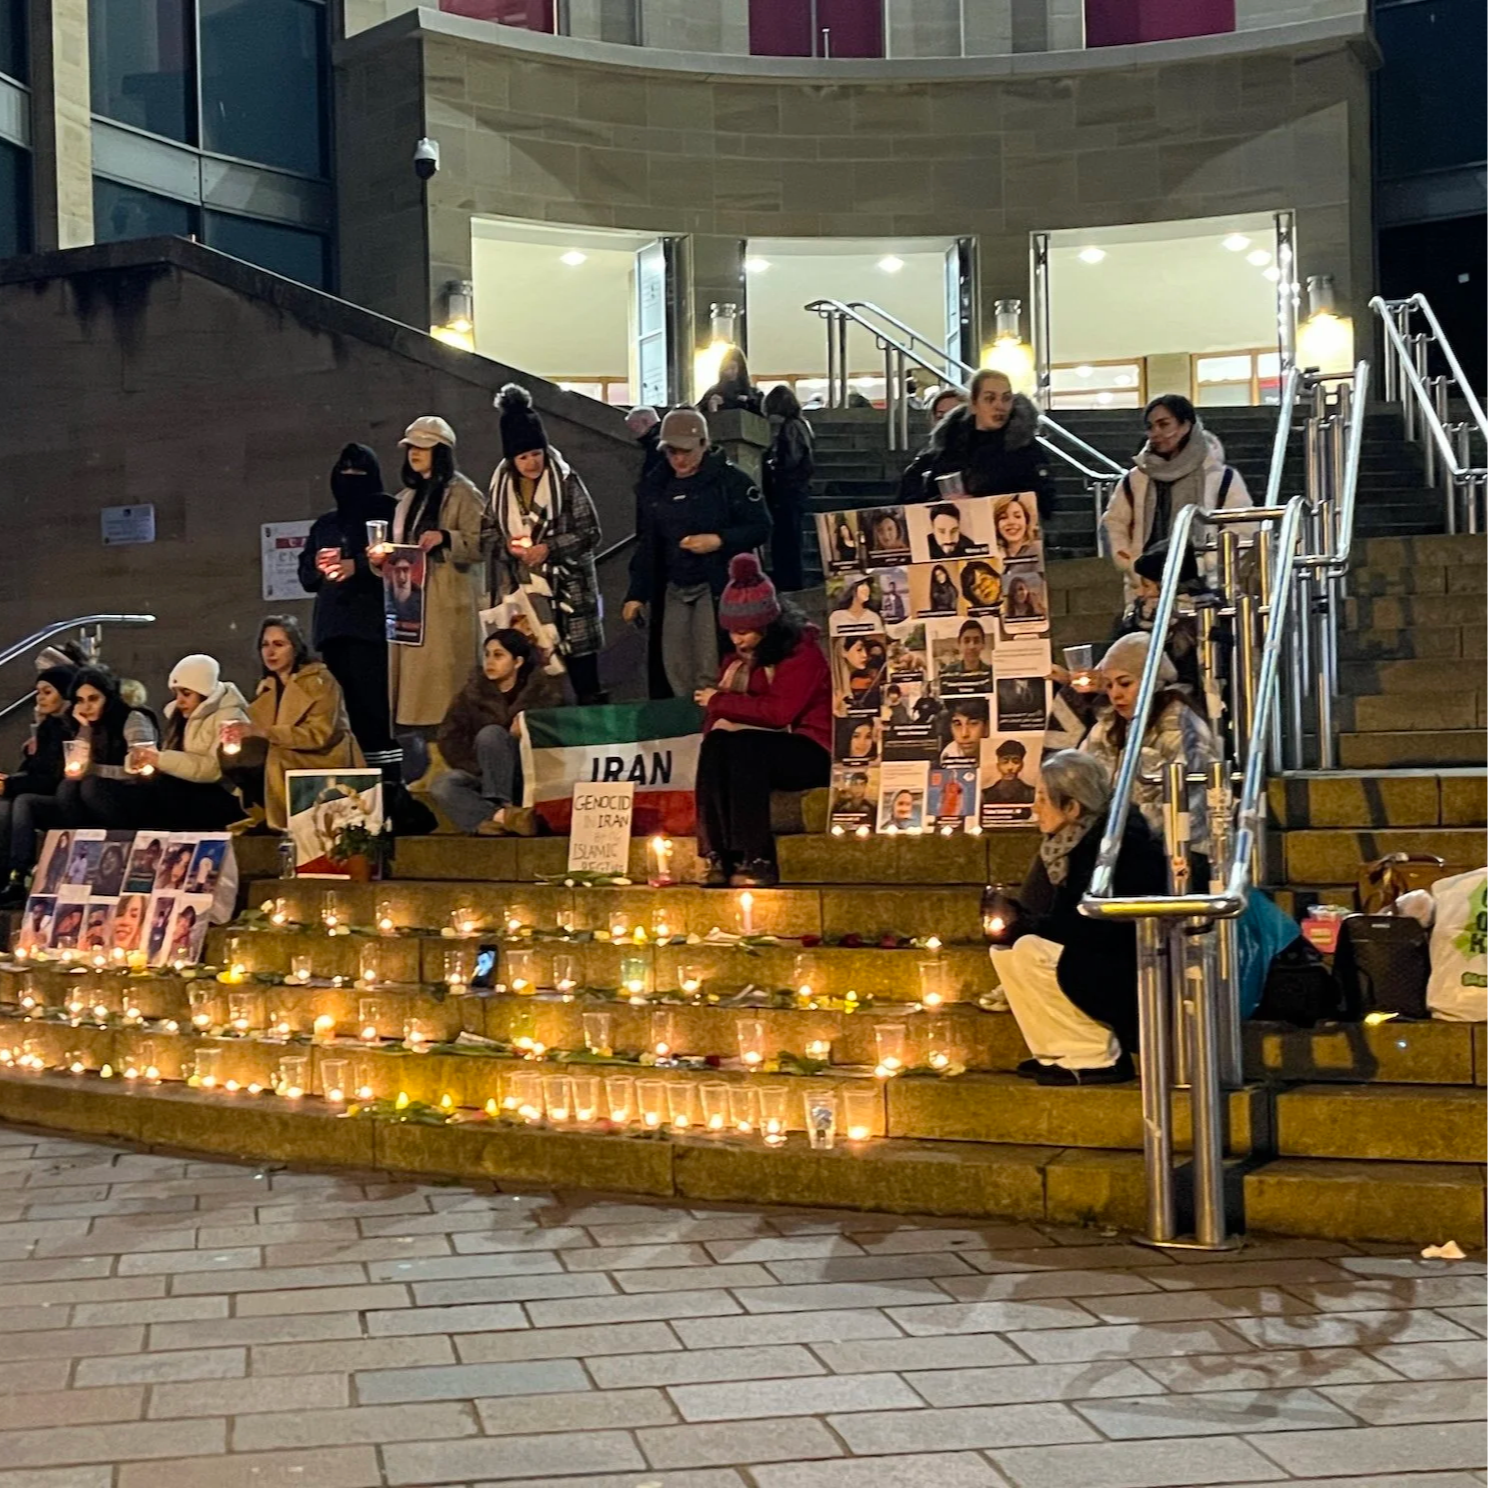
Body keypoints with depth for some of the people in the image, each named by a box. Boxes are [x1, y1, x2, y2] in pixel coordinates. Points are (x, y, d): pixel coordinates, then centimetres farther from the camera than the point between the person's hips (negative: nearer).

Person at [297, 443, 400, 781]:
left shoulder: (388, 512, 7)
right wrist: (318, 565, 1)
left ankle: (391, 781, -18)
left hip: (372, 624, -6)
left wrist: (357, 566, -16)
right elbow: (305, 576, 23)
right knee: (352, 709, 0)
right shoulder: (325, 524, 25)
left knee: (375, 706, -15)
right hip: (334, 626, 6)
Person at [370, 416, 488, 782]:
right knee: (411, 679, 5)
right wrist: (380, 559, 7)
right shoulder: (407, 498, 21)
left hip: (447, 604, -7)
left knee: (441, 680, -11)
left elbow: (480, 544, -10)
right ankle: (413, 771, 7)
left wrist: (445, 538, -25)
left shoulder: (462, 493, -3)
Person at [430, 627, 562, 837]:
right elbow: (449, 740, -1)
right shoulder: (474, 691, 4)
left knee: (491, 733, -29)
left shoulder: (544, 690, 0)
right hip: (487, 778, 3)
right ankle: (500, 815, -49)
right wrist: (480, 770, -11)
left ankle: (496, 814, -39)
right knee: (442, 785, -28)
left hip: (534, 778, -3)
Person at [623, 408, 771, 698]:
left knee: (712, 675, -11)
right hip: (675, 589, 6)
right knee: (677, 674, 7)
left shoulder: (729, 480, -5)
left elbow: (761, 528, -7)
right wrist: (636, 594, 14)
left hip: (718, 587, -6)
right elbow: (649, 544, 18)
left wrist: (719, 541, -20)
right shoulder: (660, 486, 13)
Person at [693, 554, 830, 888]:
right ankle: (719, 856, -31)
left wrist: (720, 702, -12)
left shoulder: (801, 651, -8)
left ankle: (757, 860, -34)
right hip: (753, 753, 6)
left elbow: (780, 712, -20)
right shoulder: (739, 659, 13)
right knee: (716, 744, -26)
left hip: (809, 753, -6)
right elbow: (716, 720, 12)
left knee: (743, 746, -33)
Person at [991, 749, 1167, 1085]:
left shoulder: (1121, 841, -21)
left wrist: (1032, 924, -21)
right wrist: (1015, 919, -9)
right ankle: (1061, 1053, 2)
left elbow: (1103, 928, -26)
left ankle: (1098, 1057, -14)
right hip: (1090, 961, 10)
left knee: (1031, 951, -22)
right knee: (1005, 950, 3)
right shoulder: (1063, 843, 5)